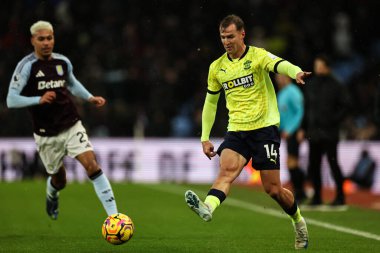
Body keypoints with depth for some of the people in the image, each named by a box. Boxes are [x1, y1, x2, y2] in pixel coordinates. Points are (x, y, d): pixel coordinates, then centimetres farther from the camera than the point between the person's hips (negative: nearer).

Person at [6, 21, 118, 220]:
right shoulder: (26, 66, -12)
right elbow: (11, 100, -15)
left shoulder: (63, 62, 3)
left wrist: (90, 98, 11)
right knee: (59, 181, 12)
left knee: (91, 164, -18)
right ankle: (51, 196, 52)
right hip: (46, 134, -2)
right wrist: (39, 100, -27)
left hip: (71, 126, 2)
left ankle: (114, 216, -19)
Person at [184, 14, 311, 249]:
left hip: (264, 127, -3)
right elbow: (211, 102, 20)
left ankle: (298, 221, 25)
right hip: (236, 131, 3)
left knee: (273, 189, -1)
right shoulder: (217, 67, 9)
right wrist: (205, 137, 15)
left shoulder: (258, 56, -6)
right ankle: (207, 208, -48)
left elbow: (280, 64, -27)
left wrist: (296, 72, -51)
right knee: (227, 170, -25)